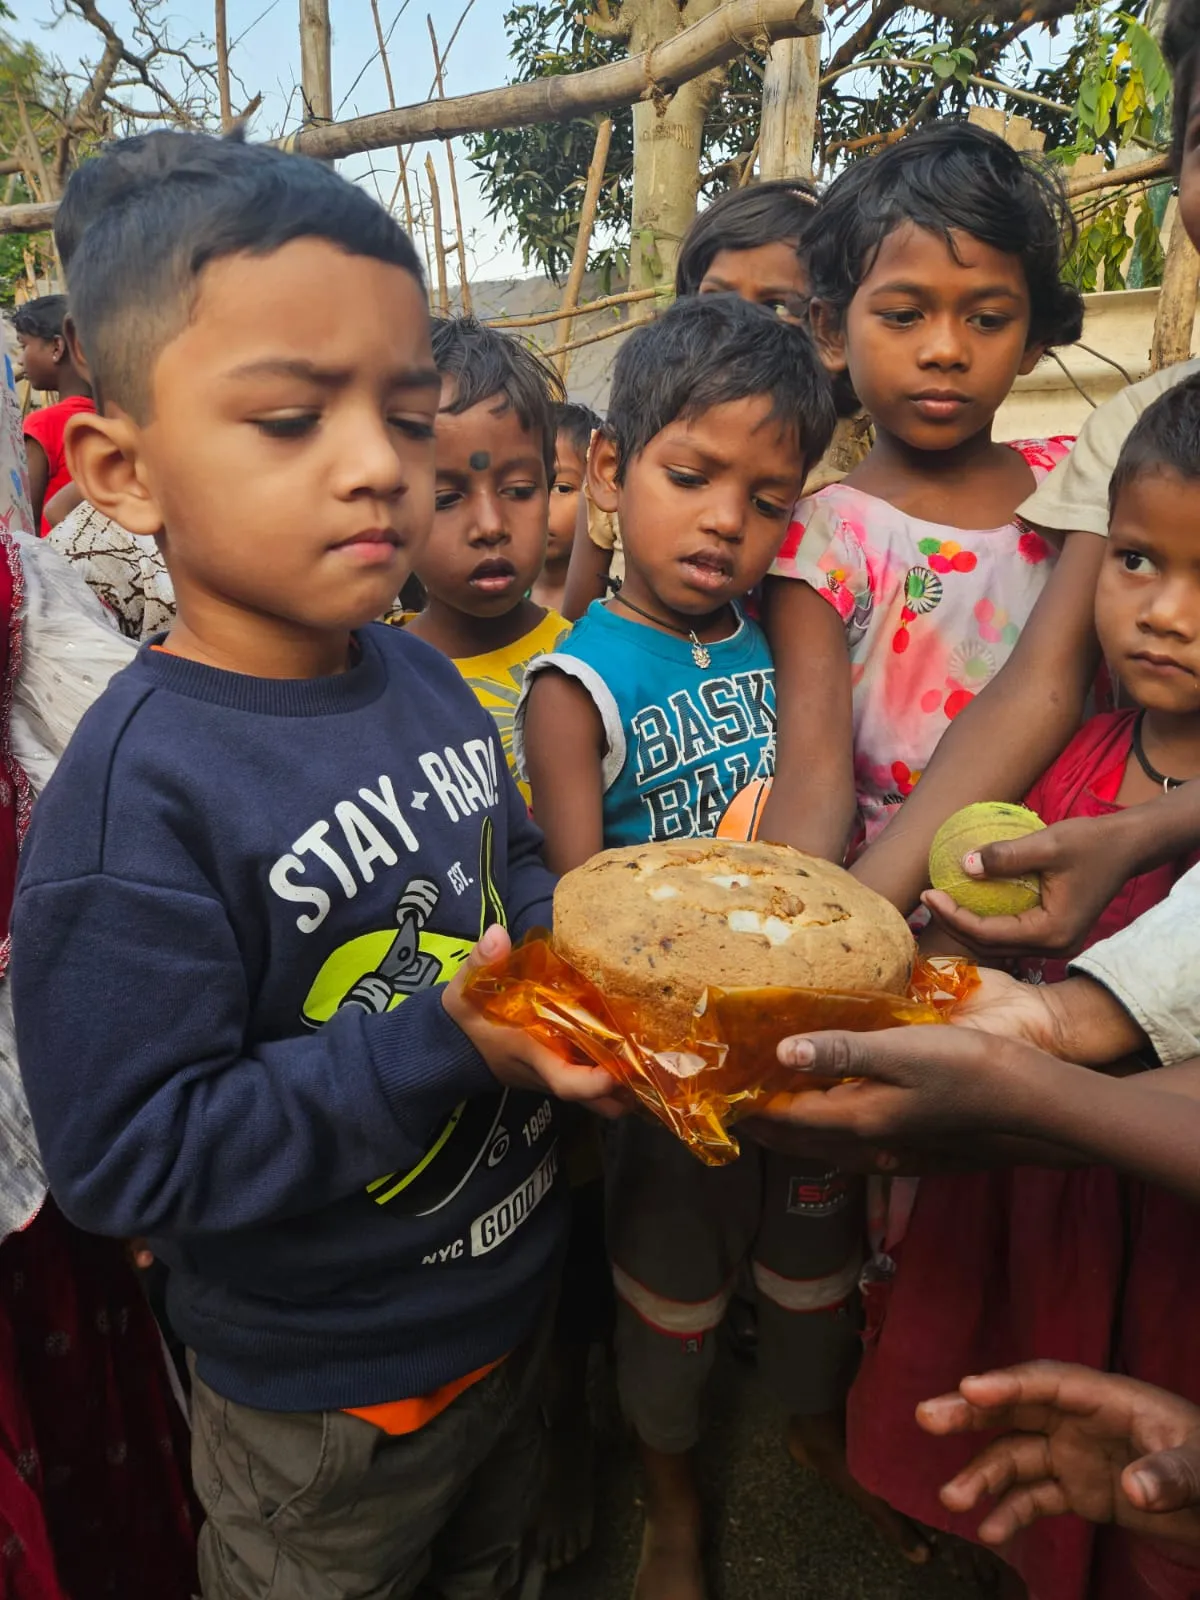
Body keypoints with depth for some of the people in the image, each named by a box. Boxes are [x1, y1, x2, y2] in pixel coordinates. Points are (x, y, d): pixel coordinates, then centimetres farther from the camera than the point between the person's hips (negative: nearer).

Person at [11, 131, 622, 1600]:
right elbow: (125, 1155, -27)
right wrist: (443, 1047, -34)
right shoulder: (139, 789, -28)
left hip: (514, 1295, 6)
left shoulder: (429, 681, -7)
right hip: (324, 1397, -5)